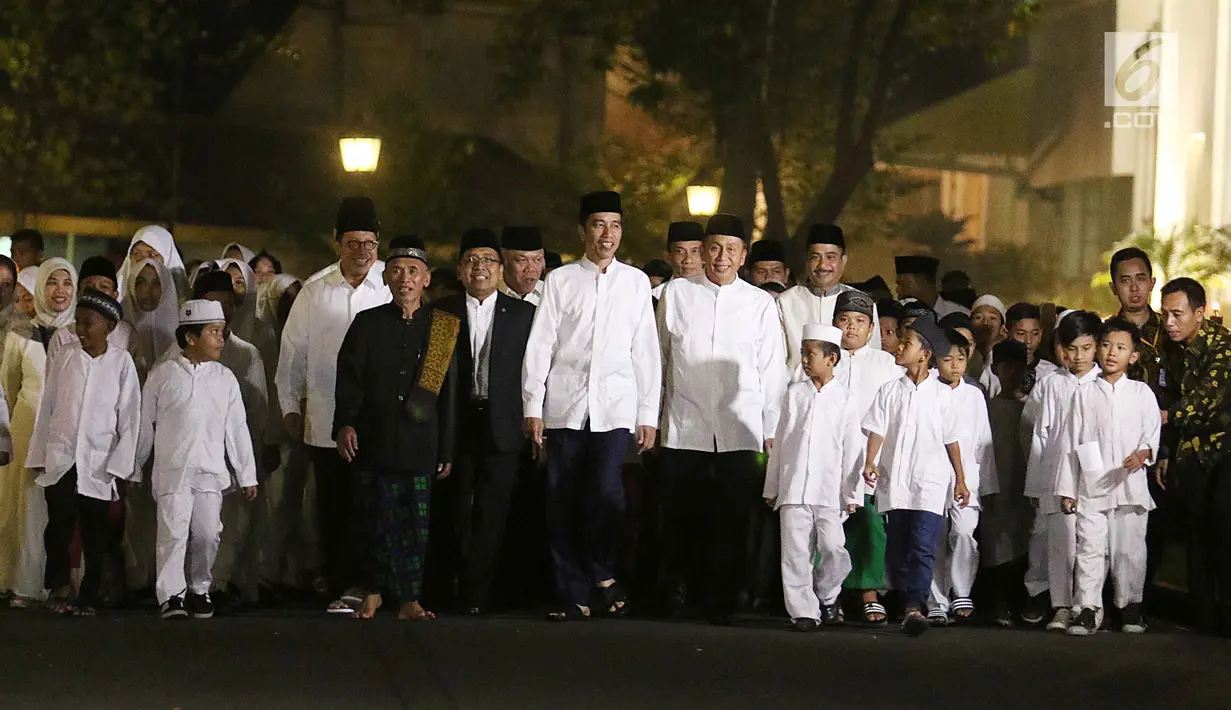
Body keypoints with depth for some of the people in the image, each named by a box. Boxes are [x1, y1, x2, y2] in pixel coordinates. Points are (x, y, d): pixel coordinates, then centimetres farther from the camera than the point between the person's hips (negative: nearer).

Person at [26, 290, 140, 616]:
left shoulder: (121, 362, -1)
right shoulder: (64, 358, 4)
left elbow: (130, 417, -1)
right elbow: (46, 410, 8)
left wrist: (120, 465, -5)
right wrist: (37, 457, 7)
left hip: (99, 463, -1)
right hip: (60, 458, 1)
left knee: (95, 534, 4)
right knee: (59, 525, -10)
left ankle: (88, 598, 12)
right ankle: (60, 589, -5)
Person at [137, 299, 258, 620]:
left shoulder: (224, 379, 7)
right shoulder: (163, 375, 2)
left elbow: (237, 429, 9)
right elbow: (145, 424, 8)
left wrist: (247, 475, 8)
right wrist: (133, 468, 11)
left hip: (211, 472, 2)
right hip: (172, 470, -2)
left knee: (207, 534, 2)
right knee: (173, 532, -9)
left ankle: (200, 590, 19)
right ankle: (171, 595, -4)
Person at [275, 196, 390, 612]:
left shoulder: (392, 294, 2)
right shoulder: (313, 296, 9)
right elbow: (292, 355, 15)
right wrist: (290, 406, 14)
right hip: (326, 425, 2)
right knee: (332, 512, 5)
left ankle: (356, 588, 0)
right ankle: (340, 590, 11)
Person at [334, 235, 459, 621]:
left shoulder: (443, 329, 8)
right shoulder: (367, 324, 7)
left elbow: (449, 393, 9)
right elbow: (348, 379, 2)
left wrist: (446, 450, 7)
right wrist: (345, 424, -12)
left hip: (420, 444, 0)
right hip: (373, 442, 0)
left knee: (415, 523, -1)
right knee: (374, 520, 3)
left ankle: (409, 600, 3)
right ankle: (373, 593, 15)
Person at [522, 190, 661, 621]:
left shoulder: (636, 282, 10)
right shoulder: (561, 281, 8)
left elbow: (646, 351, 9)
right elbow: (539, 347, 6)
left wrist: (649, 414, 5)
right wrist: (532, 407, -1)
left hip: (615, 406, -1)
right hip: (564, 405, 1)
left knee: (605, 492, -18)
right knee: (563, 502, 0)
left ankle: (602, 573, 1)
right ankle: (573, 596, 7)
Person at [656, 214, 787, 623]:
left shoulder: (760, 304, 7)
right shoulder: (676, 293, 7)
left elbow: (773, 370, 8)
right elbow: (659, 356, 13)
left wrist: (772, 431, 5)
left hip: (740, 431, 0)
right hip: (683, 428, 0)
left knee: (732, 522, -3)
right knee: (679, 516, 2)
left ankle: (720, 602, 3)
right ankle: (675, 588, 23)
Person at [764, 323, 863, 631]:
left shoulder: (845, 399, 3)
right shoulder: (795, 395, 10)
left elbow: (852, 449, 1)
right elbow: (780, 442, 12)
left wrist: (852, 493, -3)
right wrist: (771, 487, 12)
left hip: (829, 489, -2)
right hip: (793, 487, 2)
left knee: (833, 548, -8)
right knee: (796, 551, -2)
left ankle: (827, 595, 18)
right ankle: (803, 611, 4)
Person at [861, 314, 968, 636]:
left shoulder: (941, 394, 5)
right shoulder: (890, 391, 9)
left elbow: (951, 439, 9)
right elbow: (877, 430, 1)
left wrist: (961, 480, 10)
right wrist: (870, 462, -16)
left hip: (930, 482, -3)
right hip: (894, 481, 3)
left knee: (922, 547, -15)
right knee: (896, 550, 6)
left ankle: (914, 608, -24)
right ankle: (907, 604, 17)